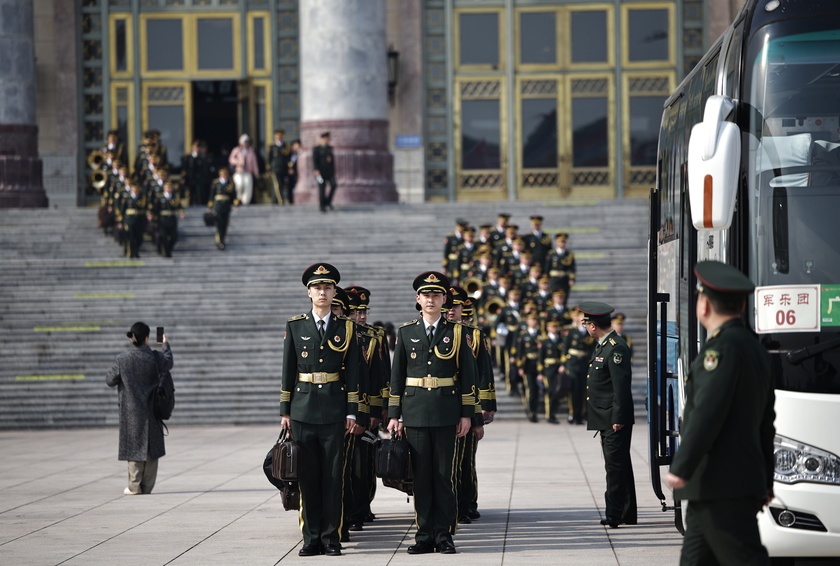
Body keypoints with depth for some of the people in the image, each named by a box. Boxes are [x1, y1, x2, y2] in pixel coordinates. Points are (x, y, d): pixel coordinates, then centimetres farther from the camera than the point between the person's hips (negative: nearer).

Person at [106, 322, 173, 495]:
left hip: (131, 410, -1)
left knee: (134, 445, 7)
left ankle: (134, 485, 5)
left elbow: (110, 381, -4)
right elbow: (168, 363, 15)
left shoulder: (123, 359, -13)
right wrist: (166, 345, 32)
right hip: (151, 409, 1)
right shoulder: (155, 358, -9)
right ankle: (147, 485, 11)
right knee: (151, 445, 10)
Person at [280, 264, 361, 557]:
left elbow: (353, 372, 5)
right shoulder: (295, 326, 7)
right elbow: (288, 370, 7)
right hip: (303, 410, 1)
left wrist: (351, 412, -1)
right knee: (308, 476, 2)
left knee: (333, 477, 0)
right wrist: (285, 410, 3)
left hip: (334, 411, -1)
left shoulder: (346, 327, 6)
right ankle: (311, 538, 8)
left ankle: (331, 538, 5)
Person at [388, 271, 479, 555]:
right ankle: (425, 535, 7)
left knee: (444, 474, -1)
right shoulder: (406, 332, 8)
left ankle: (444, 535, 4)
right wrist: (394, 414, 3)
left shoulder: (457, 332, 5)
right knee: (421, 475, 2)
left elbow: (469, 375, 4)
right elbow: (397, 376, 9)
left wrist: (466, 414, -2)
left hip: (446, 414, -1)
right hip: (415, 413, 1)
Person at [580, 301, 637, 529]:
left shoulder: (616, 348, -16)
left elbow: (621, 386, -20)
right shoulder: (602, 346, 16)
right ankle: (627, 514, 19)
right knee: (616, 465, 13)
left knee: (616, 466, -9)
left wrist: (618, 419, -21)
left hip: (616, 420, -11)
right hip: (606, 419, 11)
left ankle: (614, 514, -9)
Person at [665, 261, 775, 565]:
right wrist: (765, 481, 25)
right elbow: (766, 423, 20)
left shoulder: (722, 347, -13)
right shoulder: (755, 349, 17)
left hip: (721, 485, -10)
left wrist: (681, 468, -19)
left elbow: (707, 411, -21)